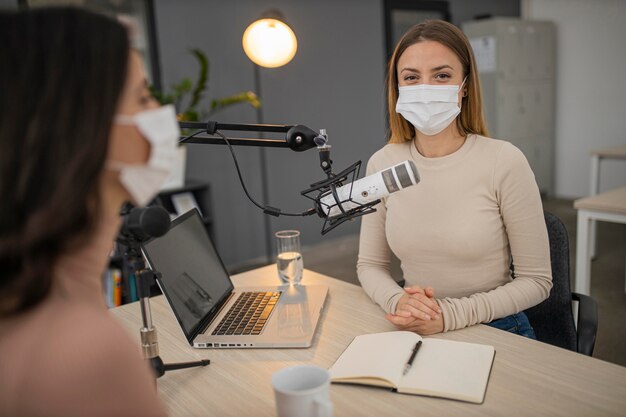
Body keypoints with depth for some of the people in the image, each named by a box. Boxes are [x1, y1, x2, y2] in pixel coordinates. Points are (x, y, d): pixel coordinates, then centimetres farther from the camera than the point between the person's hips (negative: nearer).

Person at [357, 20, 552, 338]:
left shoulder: (504, 161, -14)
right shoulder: (382, 163, -3)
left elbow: (536, 280, -7)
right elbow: (369, 264, 5)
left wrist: (451, 315, -19)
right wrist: (397, 301, -15)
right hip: (414, 331, 2)